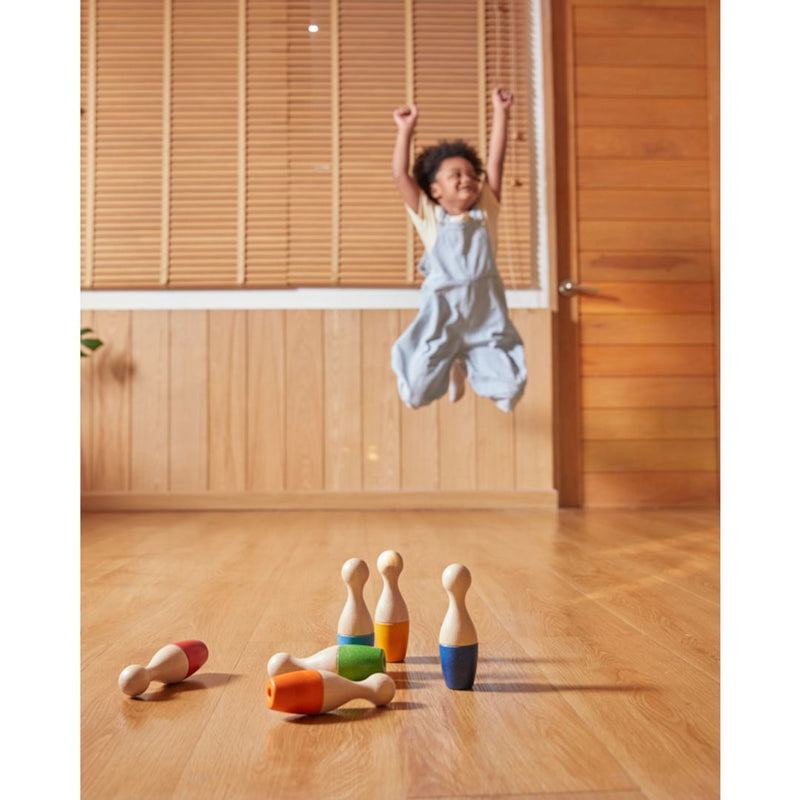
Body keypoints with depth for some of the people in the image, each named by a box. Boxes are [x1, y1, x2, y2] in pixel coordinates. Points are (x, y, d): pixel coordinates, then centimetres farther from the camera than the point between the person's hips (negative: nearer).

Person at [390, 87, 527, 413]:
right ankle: (450, 368, 30)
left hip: (486, 317, 1)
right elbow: (400, 175, -4)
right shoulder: (430, 218, 2)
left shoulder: (485, 212, 6)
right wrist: (405, 130, -5)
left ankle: (469, 365, 26)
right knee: (415, 394, -3)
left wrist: (500, 112, 1)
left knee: (509, 391, -5)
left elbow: (495, 162, 2)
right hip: (441, 316, -1)